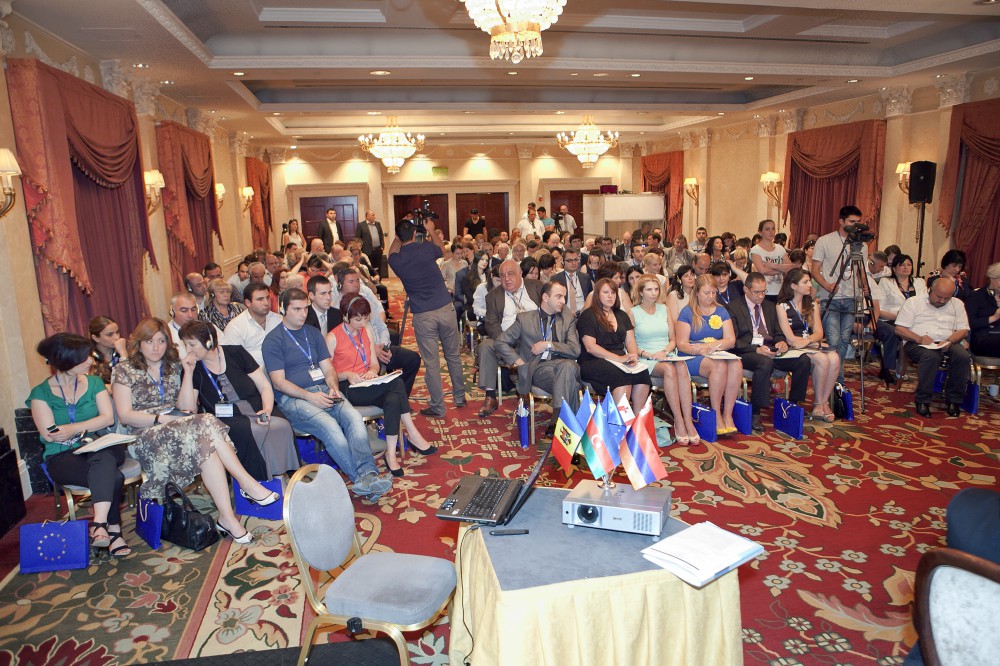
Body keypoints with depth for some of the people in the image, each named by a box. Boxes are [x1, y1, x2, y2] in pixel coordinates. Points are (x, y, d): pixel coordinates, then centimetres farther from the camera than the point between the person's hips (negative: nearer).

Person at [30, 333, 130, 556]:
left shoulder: (94, 382, 10)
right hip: (62, 457, -1)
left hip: (101, 448, 2)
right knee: (113, 478, -33)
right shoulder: (41, 393, 3)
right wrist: (88, 427, -5)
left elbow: (108, 418, -2)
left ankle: (99, 522, -46)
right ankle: (113, 530, -24)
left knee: (103, 458, -38)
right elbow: (49, 435, -7)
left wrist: (73, 428, -12)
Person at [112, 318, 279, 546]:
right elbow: (125, 415, -2)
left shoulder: (173, 367, 18)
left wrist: (188, 373, -1)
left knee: (205, 440, -34)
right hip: (146, 437, -4)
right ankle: (248, 484, -32)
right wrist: (162, 419, -14)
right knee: (205, 425, -33)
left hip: (178, 428, 4)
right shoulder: (124, 371, 7)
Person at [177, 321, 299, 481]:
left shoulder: (236, 353, 5)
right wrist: (188, 372, -11)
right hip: (226, 421, -1)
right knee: (253, 432, -34)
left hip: (257, 411, 1)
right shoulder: (193, 368, 5)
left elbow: (265, 386, 5)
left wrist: (267, 410, -14)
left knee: (282, 427, -30)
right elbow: (187, 410, -6)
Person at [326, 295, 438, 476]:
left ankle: (391, 454, -28)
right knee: (396, 382, -30)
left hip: (368, 386, 6)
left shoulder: (367, 332, 14)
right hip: (347, 390, -6)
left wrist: (372, 371, -8)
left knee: (393, 400, -31)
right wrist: (348, 375, -21)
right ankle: (413, 435, -24)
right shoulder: (333, 338, -5)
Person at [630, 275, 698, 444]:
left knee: (681, 367, -32)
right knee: (669, 369, -35)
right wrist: (647, 354, -15)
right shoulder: (634, 313, 5)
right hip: (646, 360, -3)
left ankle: (688, 421, -36)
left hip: (667, 355, 3)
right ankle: (678, 421, -33)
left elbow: (673, 339, 16)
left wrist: (665, 351, -4)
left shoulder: (664, 309, 17)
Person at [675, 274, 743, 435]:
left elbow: (731, 340, 4)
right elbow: (681, 344, -5)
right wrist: (701, 349, -22)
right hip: (693, 358, -4)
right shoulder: (687, 312, 3)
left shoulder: (721, 311, 15)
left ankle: (728, 414, -23)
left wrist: (712, 345, -14)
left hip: (719, 355, 4)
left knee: (737, 365, -30)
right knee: (719, 366, -34)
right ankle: (717, 416, -24)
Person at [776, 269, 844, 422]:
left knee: (834, 358, -27)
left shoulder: (813, 304, 17)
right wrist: (813, 340, -5)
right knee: (822, 359, -31)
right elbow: (790, 338, -7)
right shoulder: (782, 306, 0)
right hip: (794, 350, -5)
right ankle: (818, 403, -15)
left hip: (813, 346, 5)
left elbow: (819, 333, 6)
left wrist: (806, 341, -14)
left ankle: (825, 401, -15)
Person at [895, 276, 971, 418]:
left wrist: (949, 341, -12)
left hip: (947, 344, 4)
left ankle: (954, 399, -12)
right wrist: (919, 338, -19)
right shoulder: (913, 302, 5)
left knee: (963, 356, -28)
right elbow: (899, 329, -2)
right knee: (931, 356, -36)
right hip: (918, 344, -4)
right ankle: (923, 400, -24)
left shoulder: (957, 304, 16)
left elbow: (964, 330, 10)